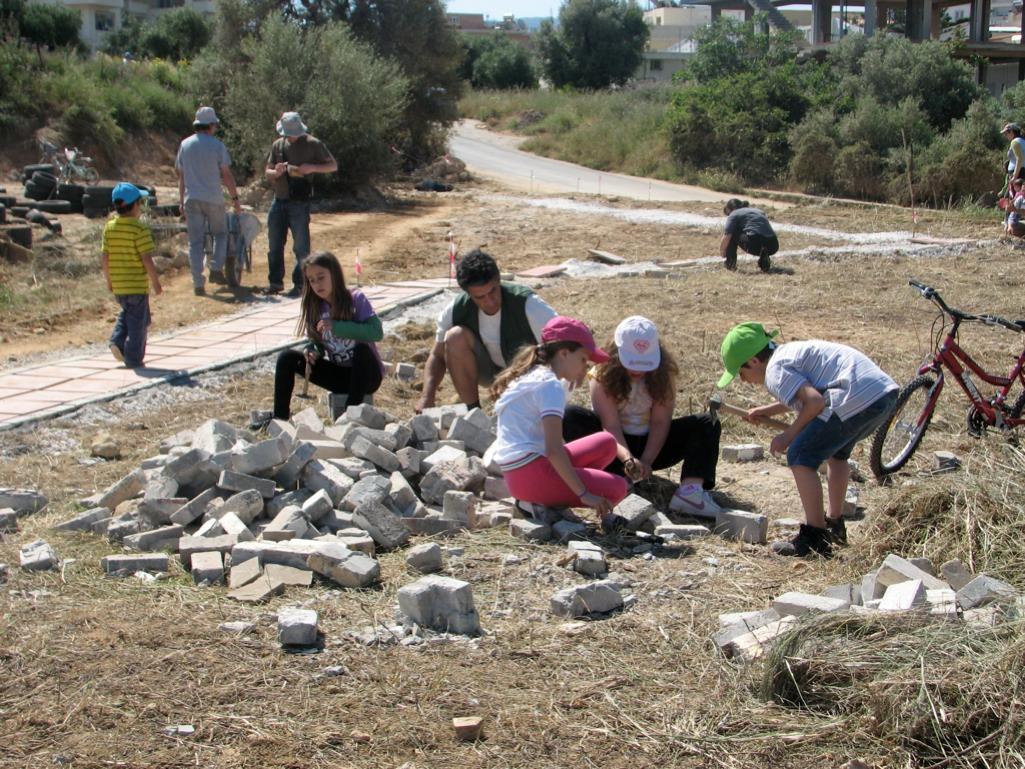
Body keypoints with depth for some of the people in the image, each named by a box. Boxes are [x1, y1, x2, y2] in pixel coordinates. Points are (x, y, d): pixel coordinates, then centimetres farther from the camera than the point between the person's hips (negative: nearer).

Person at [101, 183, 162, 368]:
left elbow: (105, 258, 4)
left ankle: (118, 341, 9)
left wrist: (109, 281, 15)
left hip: (118, 285, 6)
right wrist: (156, 283, -7)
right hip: (137, 285, -6)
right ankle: (133, 359, 9)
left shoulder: (109, 227, 1)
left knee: (127, 313, 27)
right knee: (138, 321, 6)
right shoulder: (140, 230, -16)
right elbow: (147, 260, -17)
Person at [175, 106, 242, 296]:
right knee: (220, 233, 18)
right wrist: (235, 198, 3)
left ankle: (198, 283, -1)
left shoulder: (185, 144, 6)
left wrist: (182, 202, 17)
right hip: (213, 198, -3)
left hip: (191, 199, 3)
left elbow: (180, 175, 10)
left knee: (195, 241, 3)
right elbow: (226, 174, -5)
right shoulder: (217, 145, -4)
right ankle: (216, 269, 1)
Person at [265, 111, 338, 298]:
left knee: (301, 247, -2)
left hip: (299, 203, -5)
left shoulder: (313, 144, -2)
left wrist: (312, 167, -15)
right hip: (279, 201, 5)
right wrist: (276, 172, -9)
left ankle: (300, 284, 7)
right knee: (274, 244, 7)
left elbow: (333, 166, 1)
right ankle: (276, 282, 17)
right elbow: (267, 172, 15)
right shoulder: (278, 145, 11)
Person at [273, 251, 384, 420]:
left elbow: (377, 332, -25)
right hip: (339, 374, 5)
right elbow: (317, 343, 7)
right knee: (287, 357, -8)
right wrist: (312, 352, -18)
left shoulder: (355, 299, -13)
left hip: (365, 374, -5)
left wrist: (335, 326, -29)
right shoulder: (316, 308, 1)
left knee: (362, 349, -36)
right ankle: (280, 417, -7)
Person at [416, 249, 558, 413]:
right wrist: (427, 397, -24)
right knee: (455, 337, -26)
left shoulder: (526, 304, -29)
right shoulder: (457, 310, -18)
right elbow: (437, 356, -7)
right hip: (489, 372, 3)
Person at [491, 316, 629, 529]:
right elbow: (554, 450, -22)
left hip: (514, 469, 10)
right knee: (616, 489, -11)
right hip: (529, 472, -10)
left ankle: (544, 500, 0)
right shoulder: (550, 385, -13)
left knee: (607, 443, 13)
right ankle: (541, 504, -7)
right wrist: (584, 494, -21)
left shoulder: (532, 374, 18)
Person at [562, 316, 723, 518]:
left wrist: (646, 461, -26)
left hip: (651, 445, 2)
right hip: (615, 446, -2)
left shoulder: (664, 373, -8)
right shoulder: (604, 373, -15)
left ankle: (691, 490, -41)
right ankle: (617, 479, -42)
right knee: (571, 417, -29)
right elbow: (611, 425, -22)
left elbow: (660, 422, -13)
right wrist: (628, 459, -39)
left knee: (708, 424, -19)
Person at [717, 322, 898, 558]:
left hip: (857, 400, -10)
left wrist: (788, 435, -4)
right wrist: (765, 412, 36)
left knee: (800, 457, -2)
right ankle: (835, 525, 42)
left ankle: (815, 536, 0)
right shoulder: (789, 351, 25)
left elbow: (815, 401, -17)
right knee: (836, 451, 32)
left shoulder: (775, 370, -5)